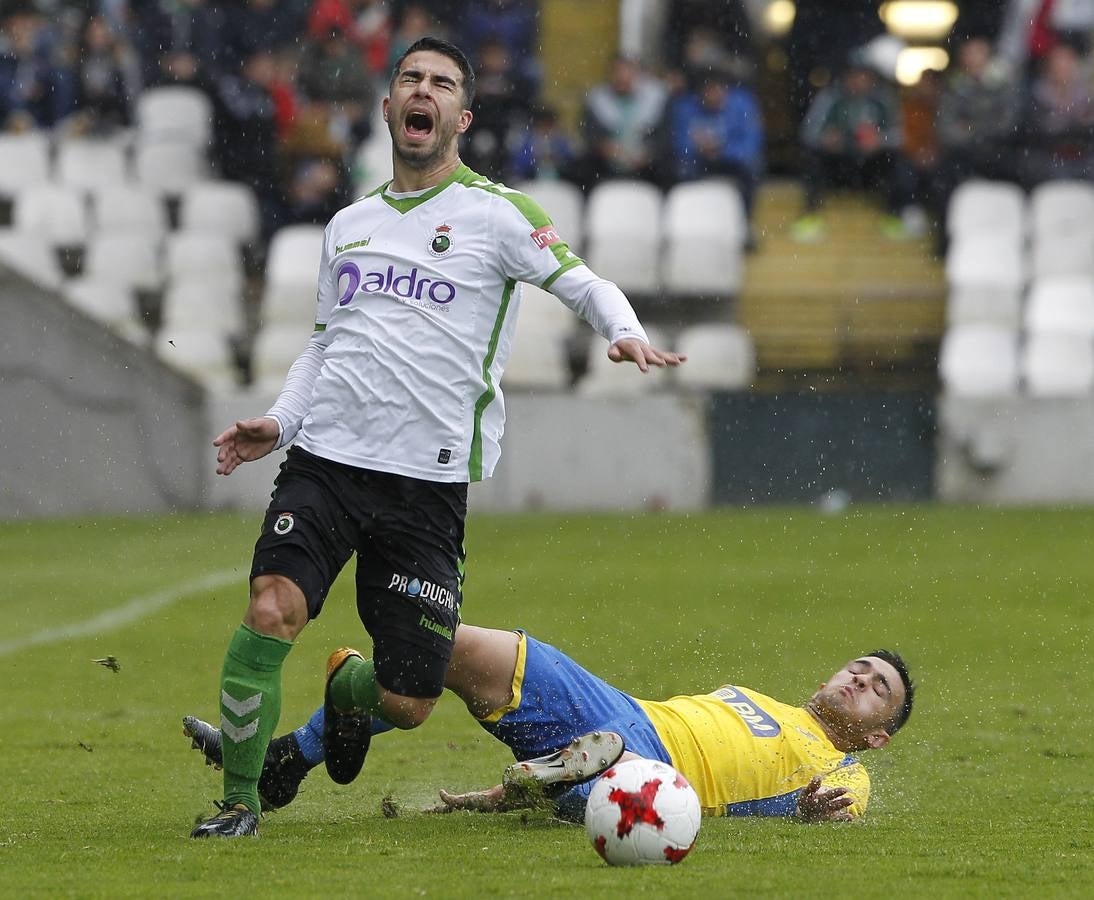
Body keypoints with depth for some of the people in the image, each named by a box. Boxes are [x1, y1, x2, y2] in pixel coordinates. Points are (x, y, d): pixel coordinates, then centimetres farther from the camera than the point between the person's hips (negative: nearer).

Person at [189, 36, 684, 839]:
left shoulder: (496, 212, 2)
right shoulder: (349, 224, 17)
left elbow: (584, 283, 0)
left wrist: (626, 333, -22)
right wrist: (278, 423, 11)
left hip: (429, 481, -3)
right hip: (326, 459, 3)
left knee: (408, 704, -1)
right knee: (271, 613, -22)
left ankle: (350, 687, 37)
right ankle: (239, 800, -6)